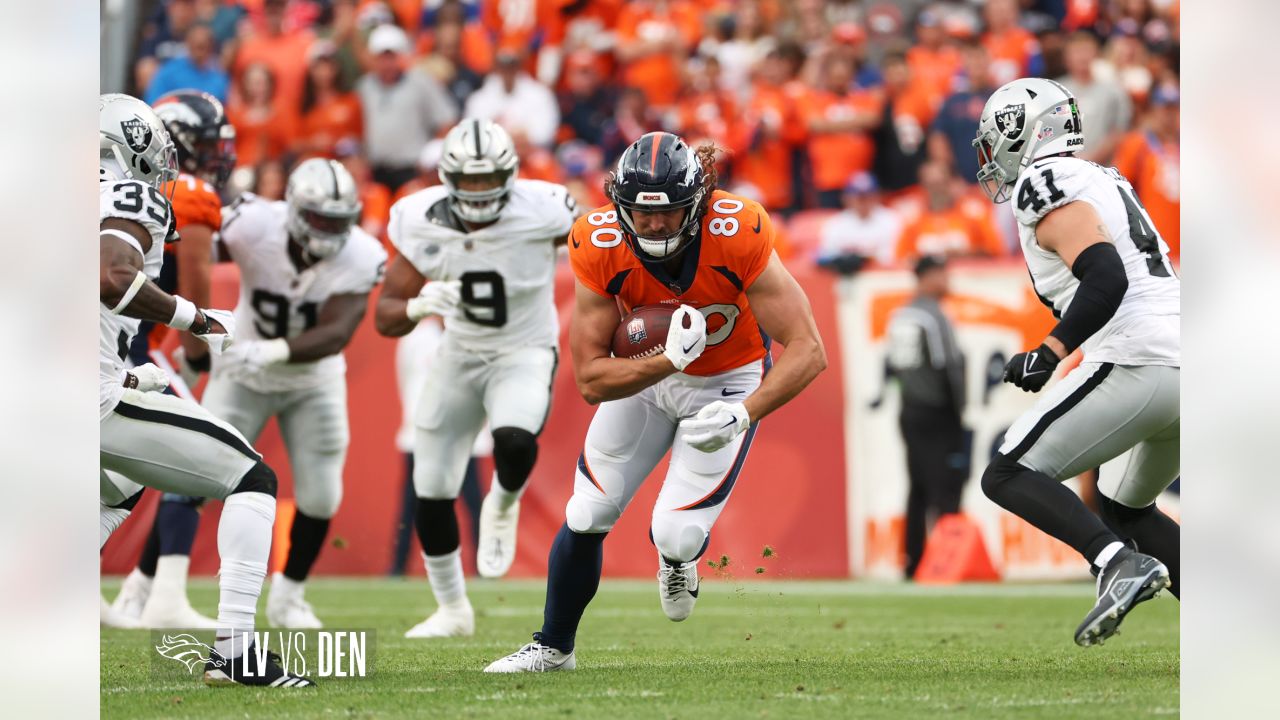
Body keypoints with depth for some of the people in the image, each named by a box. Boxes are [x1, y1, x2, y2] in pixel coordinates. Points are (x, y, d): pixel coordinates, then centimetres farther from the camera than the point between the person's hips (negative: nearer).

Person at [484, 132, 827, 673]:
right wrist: (670, 360, -39)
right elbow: (590, 380, -23)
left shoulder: (738, 236, -34)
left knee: (676, 534, -14)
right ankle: (553, 647, 26)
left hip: (730, 380, -2)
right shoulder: (599, 247, -27)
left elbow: (808, 352, -32)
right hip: (647, 371, 2)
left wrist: (742, 415, -45)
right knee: (587, 517, 2)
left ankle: (677, 559, 26)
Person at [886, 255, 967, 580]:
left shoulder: (899, 317, 10)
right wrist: (958, 411, -8)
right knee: (946, 487, -6)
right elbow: (949, 367, -16)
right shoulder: (934, 317, -14)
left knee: (917, 490, 11)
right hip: (937, 416, -8)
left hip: (909, 415, 8)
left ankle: (913, 562, 11)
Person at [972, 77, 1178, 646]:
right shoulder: (1104, 182, 24)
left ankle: (1119, 562, -25)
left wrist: (1049, 354, -22)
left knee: (1007, 476, -4)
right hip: (1185, 369, 9)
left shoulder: (1047, 184, -5)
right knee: (1125, 507, 26)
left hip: (1136, 365, -9)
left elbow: (1106, 280, -19)